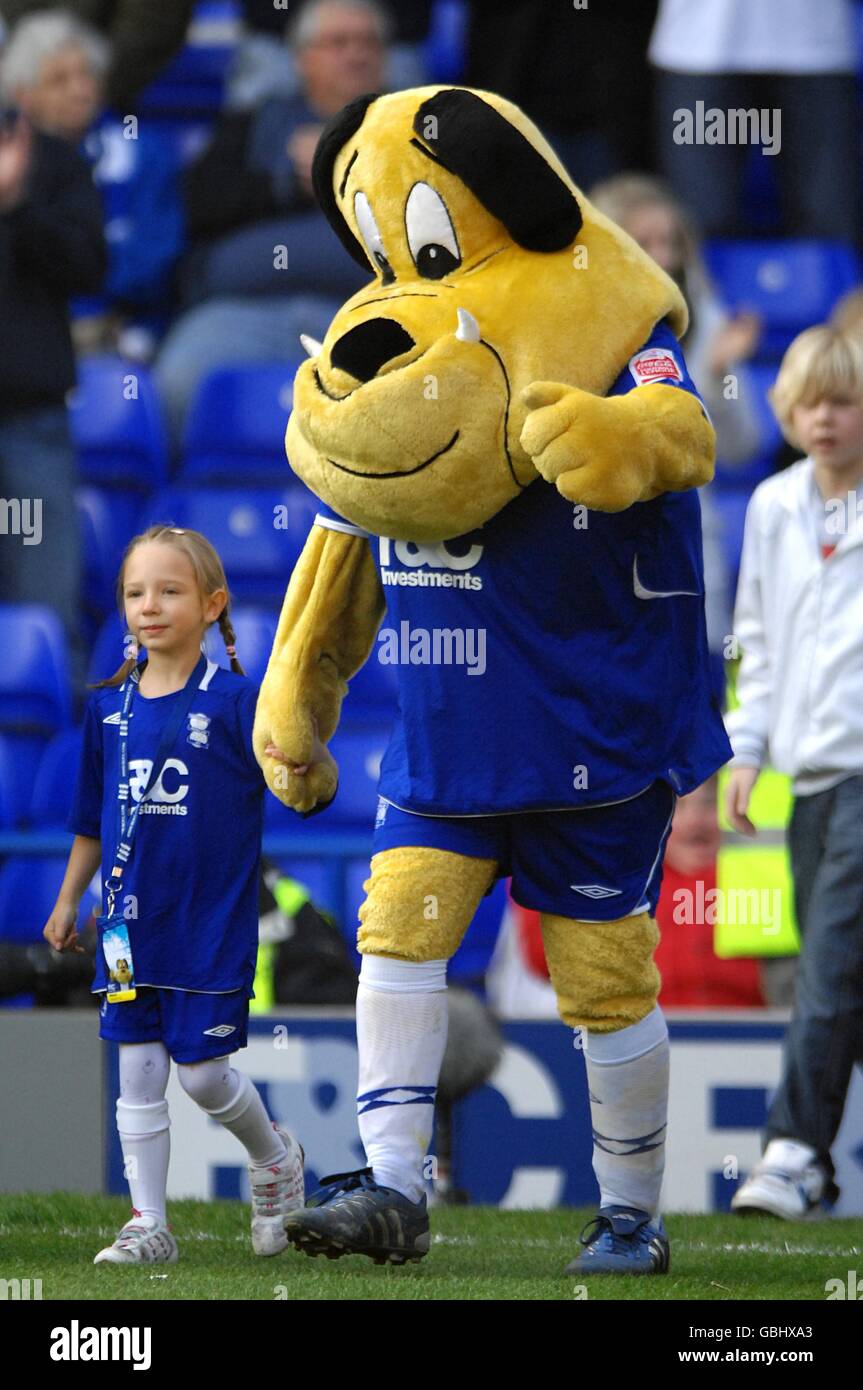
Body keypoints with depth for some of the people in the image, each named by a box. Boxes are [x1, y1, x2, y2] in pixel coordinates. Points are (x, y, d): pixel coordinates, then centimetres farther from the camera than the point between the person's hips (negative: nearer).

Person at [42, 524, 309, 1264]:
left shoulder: (236, 701, -8)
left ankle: (275, 1157, 28)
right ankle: (149, 1225, 11)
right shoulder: (110, 705, 6)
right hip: (131, 925, 4)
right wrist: (68, 901, 19)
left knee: (202, 1073, -1)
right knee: (138, 1075, 4)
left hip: (211, 926, -4)